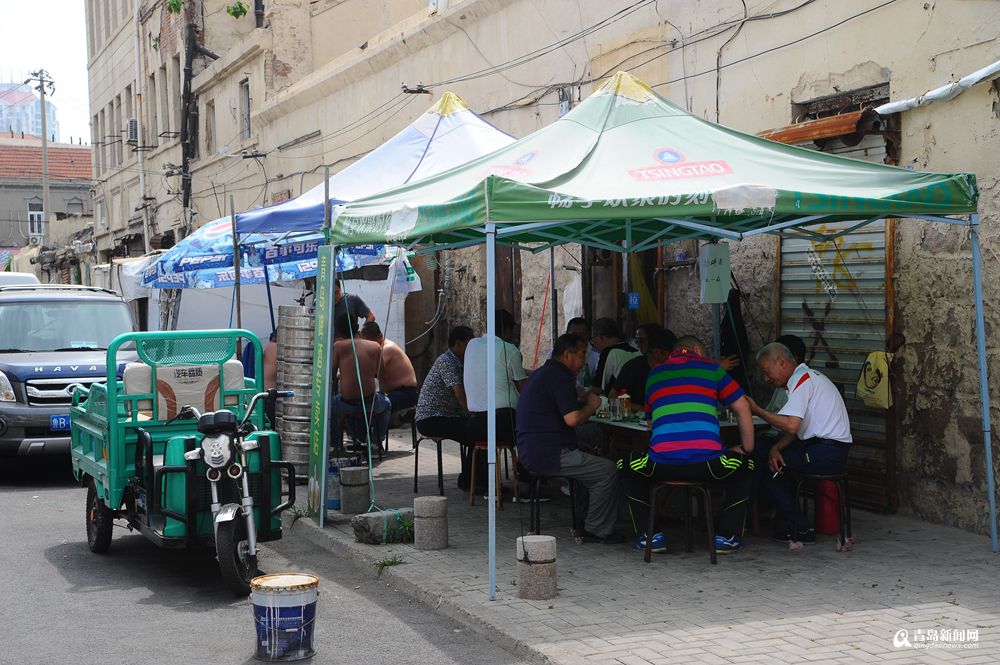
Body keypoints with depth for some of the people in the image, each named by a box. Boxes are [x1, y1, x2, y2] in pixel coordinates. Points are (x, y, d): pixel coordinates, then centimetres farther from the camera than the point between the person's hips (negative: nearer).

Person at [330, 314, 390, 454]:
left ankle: (337, 445, 33)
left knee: (330, 405, 35)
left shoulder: (338, 346, -3)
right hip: (370, 404, 1)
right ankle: (378, 442, 34)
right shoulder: (375, 347, 3)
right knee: (385, 403, 37)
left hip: (346, 405, -1)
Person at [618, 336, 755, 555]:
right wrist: (747, 449, 23)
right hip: (707, 465, -1)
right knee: (743, 466, 30)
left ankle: (649, 535, 23)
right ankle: (726, 536, 23)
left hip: (661, 465, 1)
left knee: (626, 467, 33)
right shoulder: (711, 368, 15)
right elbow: (743, 408, 12)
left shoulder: (654, 374, 23)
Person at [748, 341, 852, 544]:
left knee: (764, 466, -5)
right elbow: (794, 426, 16)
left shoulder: (802, 380, -12)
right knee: (772, 457, 14)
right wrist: (776, 448, 1)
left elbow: (791, 425, -23)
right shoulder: (807, 377, 20)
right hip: (833, 451, 10)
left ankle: (801, 529, -2)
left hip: (826, 454, -10)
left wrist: (757, 410, -13)